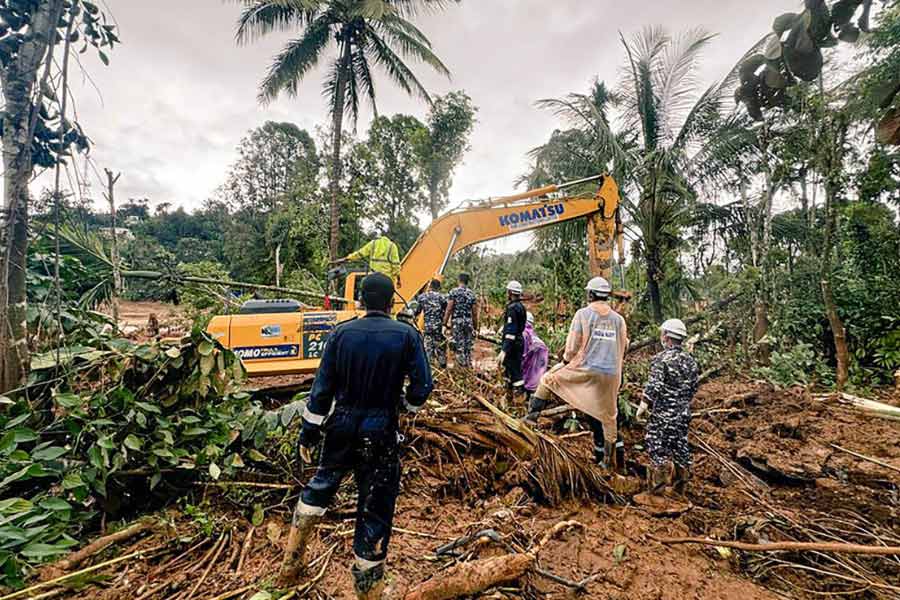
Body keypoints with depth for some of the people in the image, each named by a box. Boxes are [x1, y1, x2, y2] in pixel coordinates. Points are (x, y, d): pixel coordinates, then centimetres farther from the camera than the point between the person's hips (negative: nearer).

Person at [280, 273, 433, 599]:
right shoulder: (406, 335, -11)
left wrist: (308, 433, 6)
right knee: (375, 510, 11)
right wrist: (406, 403, 10)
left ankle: (291, 563, 42)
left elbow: (322, 387, -3)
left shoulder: (342, 332, -5)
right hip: (380, 432, -3)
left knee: (321, 484, 28)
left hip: (341, 426, 3)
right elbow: (422, 388, -12)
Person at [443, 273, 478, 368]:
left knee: (458, 345, -1)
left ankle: (461, 365, -5)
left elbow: (449, 309, -9)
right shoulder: (472, 294, 6)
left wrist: (445, 322, -4)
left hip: (457, 322, -3)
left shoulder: (453, 292, -3)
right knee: (468, 346, 10)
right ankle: (468, 365, 15)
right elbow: (474, 313, 7)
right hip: (468, 322, 3)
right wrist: (475, 326, 15)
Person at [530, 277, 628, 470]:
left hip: (585, 370, -4)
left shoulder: (583, 314, -5)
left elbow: (572, 346, -8)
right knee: (608, 415, 15)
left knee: (547, 379, 17)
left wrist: (566, 360, 10)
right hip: (611, 374, 4)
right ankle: (608, 459, 23)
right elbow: (622, 348, 13)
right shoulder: (619, 319, 7)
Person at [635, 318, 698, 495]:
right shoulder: (690, 360, 5)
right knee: (681, 444, 16)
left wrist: (642, 407, -12)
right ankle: (681, 484, 26)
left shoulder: (661, 359, -17)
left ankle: (658, 482, 7)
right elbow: (693, 388, 13)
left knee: (657, 445, 3)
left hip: (663, 413, -7)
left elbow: (653, 387, -21)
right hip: (684, 413, 7)